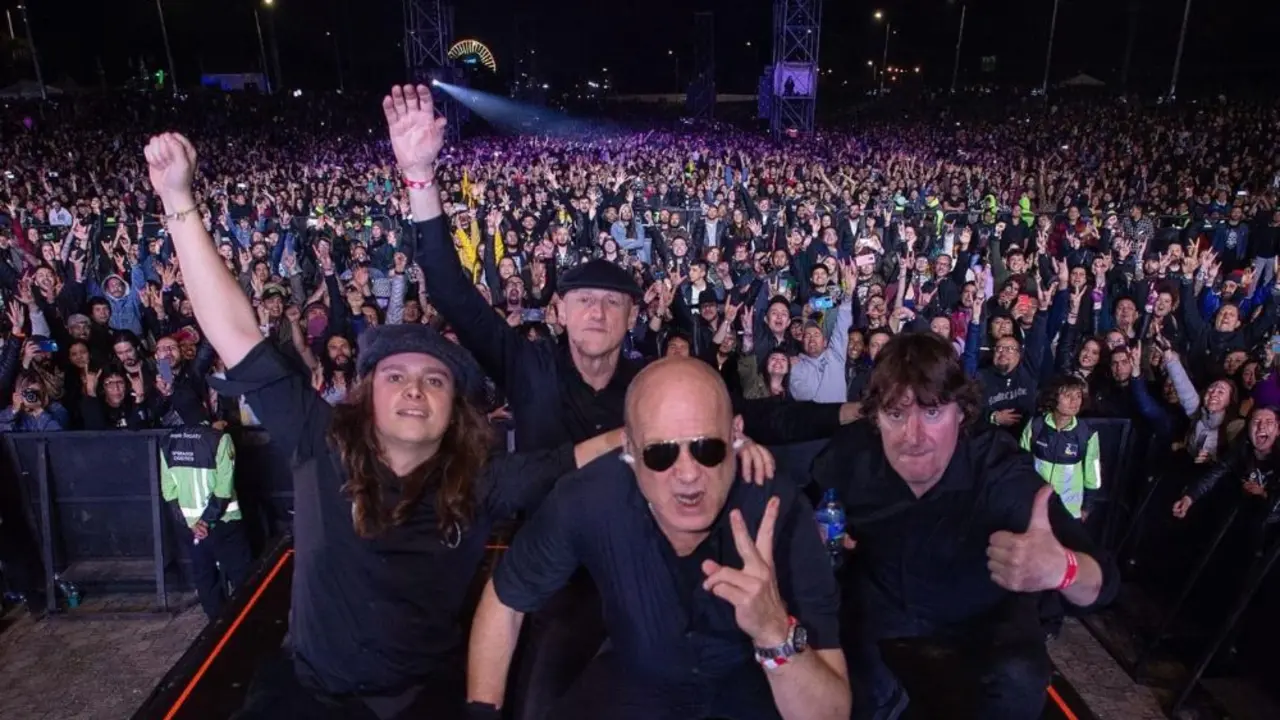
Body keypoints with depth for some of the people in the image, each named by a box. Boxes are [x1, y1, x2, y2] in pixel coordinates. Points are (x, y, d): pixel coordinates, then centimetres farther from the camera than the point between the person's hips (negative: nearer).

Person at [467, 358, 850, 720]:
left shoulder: (782, 515, -28)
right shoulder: (588, 500, -25)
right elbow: (505, 600, -5)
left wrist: (776, 633, -46)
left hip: (750, 688, 0)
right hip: (634, 681, 0)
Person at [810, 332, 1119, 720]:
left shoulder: (1000, 471, -30)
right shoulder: (851, 451, -25)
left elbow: (1103, 580, -36)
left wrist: (1060, 568, -60)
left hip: (983, 616, -2)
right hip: (882, 604, 2)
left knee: (1019, 678, -28)